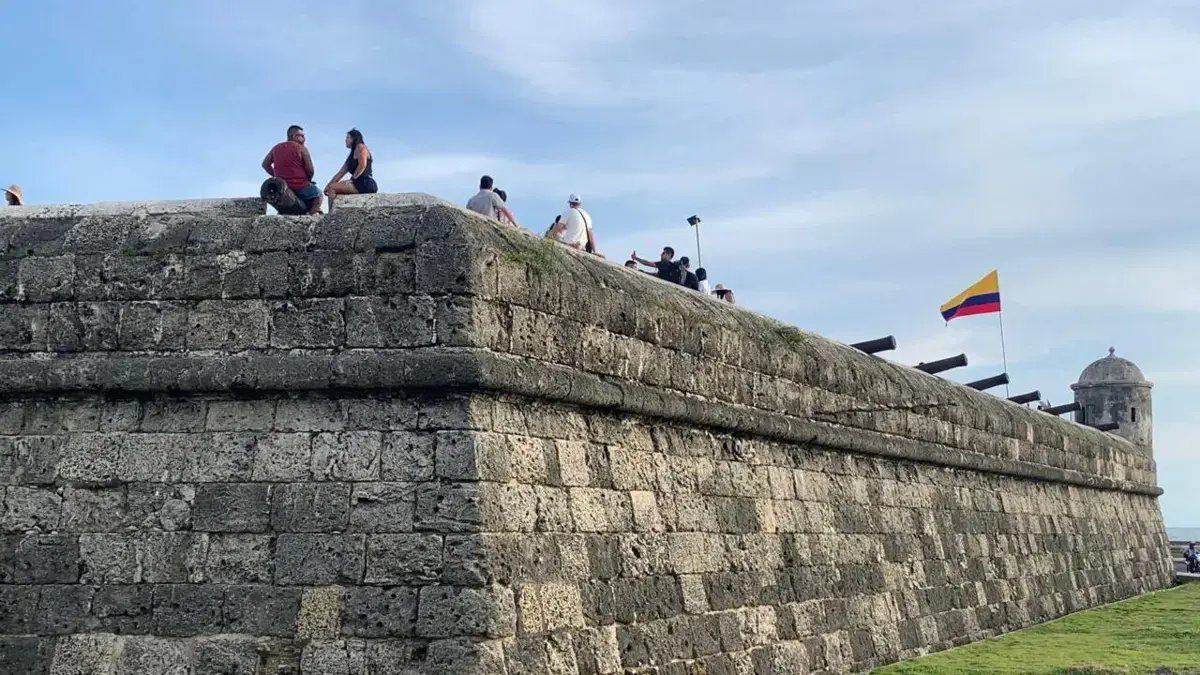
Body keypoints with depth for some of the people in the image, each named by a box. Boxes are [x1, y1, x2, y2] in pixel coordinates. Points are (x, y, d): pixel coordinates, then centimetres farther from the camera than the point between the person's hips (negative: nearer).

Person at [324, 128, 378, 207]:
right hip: (360, 184, 9)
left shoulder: (360, 147, 2)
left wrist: (353, 179, -15)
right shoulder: (351, 155, 28)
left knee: (332, 188, -17)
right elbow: (340, 173, 22)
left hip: (366, 184, -9)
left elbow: (362, 165, -15)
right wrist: (328, 185, 11)